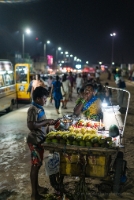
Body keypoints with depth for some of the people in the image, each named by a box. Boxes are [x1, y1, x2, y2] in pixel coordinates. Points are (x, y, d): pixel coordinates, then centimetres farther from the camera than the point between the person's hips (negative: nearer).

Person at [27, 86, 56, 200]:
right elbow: (31, 126, -28)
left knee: (38, 164, 20)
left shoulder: (40, 108, 9)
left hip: (40, 139, 9)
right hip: (35, 141, -9)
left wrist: (49, 123, 6)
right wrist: (46, 122, -23)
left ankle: (37, 186, 36)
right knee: (35, 166, -1)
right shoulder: (33, 110, -20)